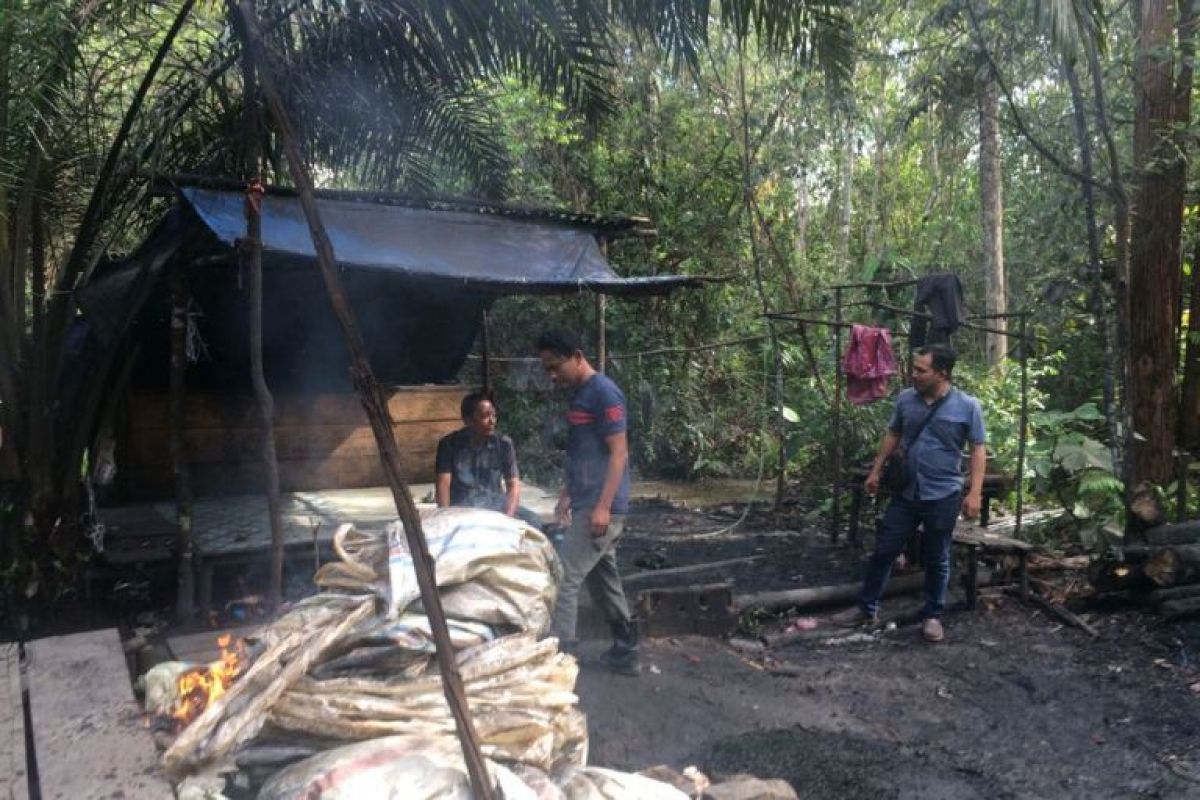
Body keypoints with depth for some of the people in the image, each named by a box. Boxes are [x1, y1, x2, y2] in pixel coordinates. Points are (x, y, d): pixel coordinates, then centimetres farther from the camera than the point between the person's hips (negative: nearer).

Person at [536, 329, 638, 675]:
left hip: (600, 509, -10)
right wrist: (567, 494, 22)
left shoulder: (604, 393, -14)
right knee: (603, 580, 15)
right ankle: (625, 652, 24)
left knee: (564, 577, -9)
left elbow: (619, 453, -18)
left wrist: (603, 506, -23)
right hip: (585, 505, 10)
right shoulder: (579, 394, 15)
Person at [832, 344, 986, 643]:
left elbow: (978, 450, -6)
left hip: (943, 496, -3)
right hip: (905, 493, 3)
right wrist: (876, 470, 11)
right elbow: (892, 436, 13)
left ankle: (932, 616, 26)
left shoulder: (967, 406, -9)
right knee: (883, 551, 8)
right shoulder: (905, 399, 1)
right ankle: (866, 608, 21)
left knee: (936, 560, 10)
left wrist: (974, 493, -13)